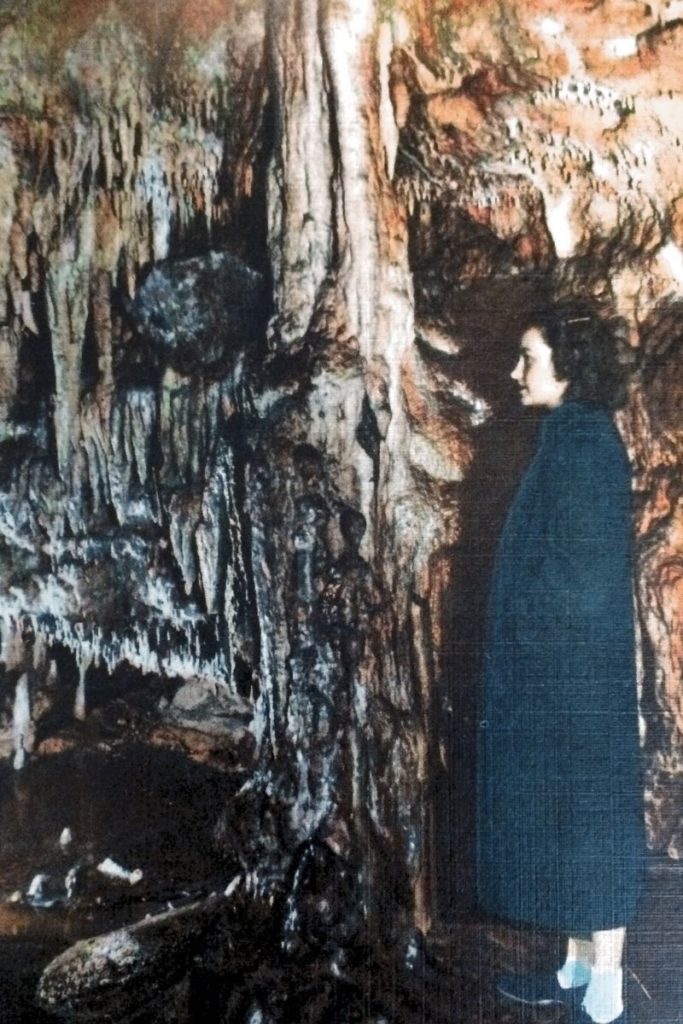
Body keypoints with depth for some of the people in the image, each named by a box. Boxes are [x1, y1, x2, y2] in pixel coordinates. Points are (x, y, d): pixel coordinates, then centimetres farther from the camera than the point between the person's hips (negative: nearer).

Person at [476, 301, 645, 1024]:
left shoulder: (583, 444, -17)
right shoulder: (574, 439, 13)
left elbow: (582, 574, -21)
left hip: (574, 671, -10)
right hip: (557, 667, 10)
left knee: (588, 823, 1)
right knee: (570, 821, 16)